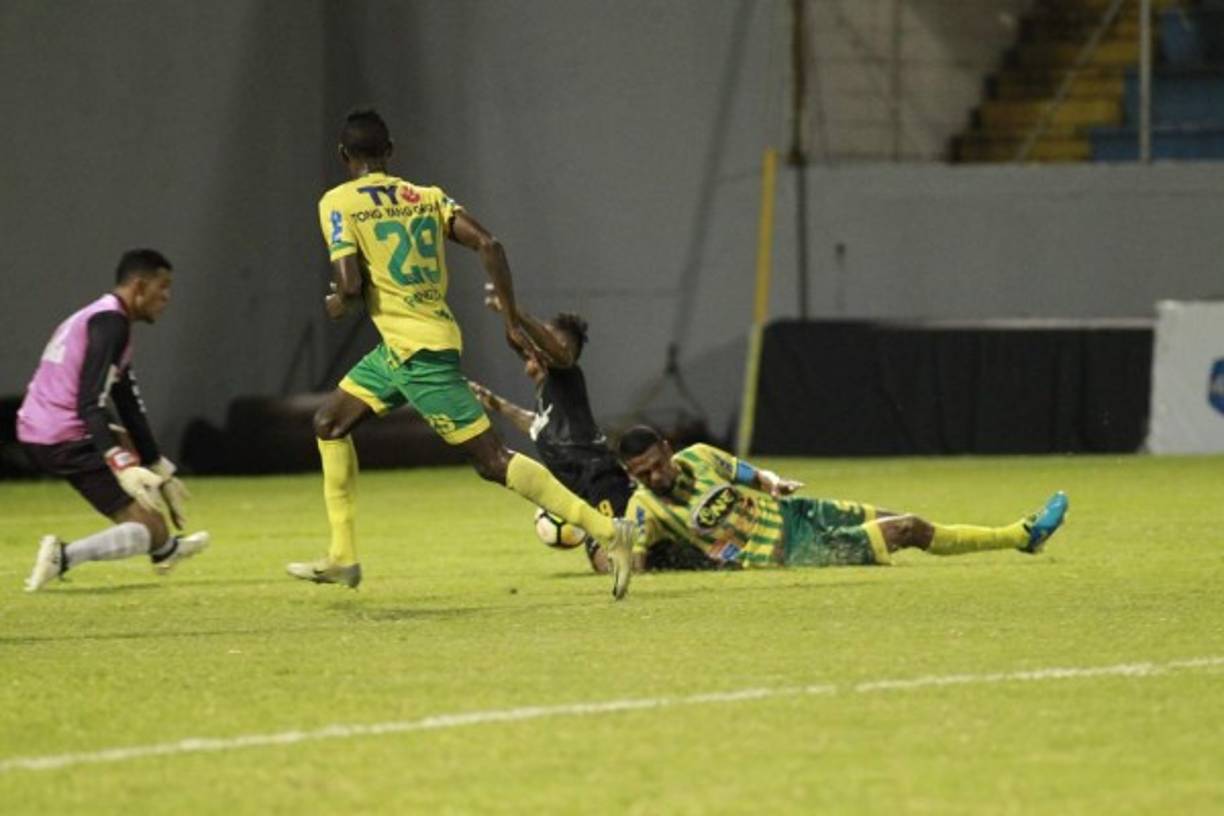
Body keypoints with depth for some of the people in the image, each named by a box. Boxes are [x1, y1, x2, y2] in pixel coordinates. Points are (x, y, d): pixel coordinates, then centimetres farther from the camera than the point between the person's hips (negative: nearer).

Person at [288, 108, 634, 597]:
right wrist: (511, 318, 5)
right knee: (329, 423, 20)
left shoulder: (338, 203, -6)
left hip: (417, 350, -8)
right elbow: (487, 245, -1)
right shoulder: (427, 197, 10)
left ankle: (607, 531, -12)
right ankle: (342, 558, 23)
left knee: (492, 460, -7)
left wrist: (336, 304, 8)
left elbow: (350, 284, -16)